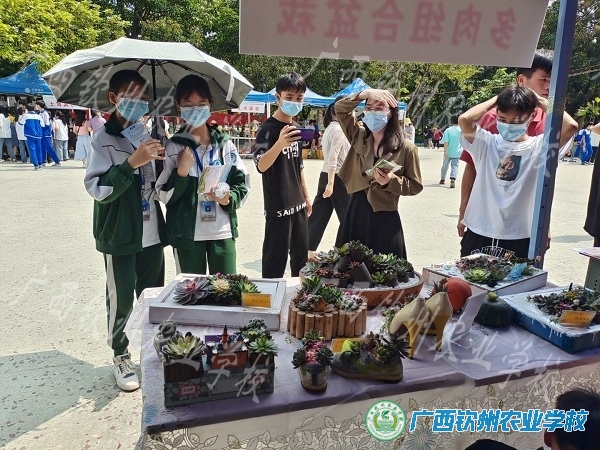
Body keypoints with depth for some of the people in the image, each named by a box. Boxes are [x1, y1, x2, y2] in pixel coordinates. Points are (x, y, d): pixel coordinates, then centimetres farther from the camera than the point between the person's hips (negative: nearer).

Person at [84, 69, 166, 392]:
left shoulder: (150, 133, 9)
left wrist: (162, 160, -4)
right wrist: (132, 163, -26)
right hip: (120, 236, -5)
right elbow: (98, 189, -16)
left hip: (152, 234, 5)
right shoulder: (104, 139, -8)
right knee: (121, 301, 5)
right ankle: (121, 357, 25)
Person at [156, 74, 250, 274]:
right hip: (187, 234, -1)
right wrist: (181, 172, -18)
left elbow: (243, 183, 5)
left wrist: (228, 198, -14)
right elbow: (164, 196, -2)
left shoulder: (225, 144, 2)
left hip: (223, 232, 2)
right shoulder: (174, 146, -2)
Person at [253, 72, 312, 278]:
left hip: (298, 203, 8)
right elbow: (261, 166, -28)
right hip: (278, 206, -8)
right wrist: (280, 143, -45)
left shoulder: (296, 127, 10)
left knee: (302, 255, 17)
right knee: (275, 260, -2)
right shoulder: (268, 129, -14)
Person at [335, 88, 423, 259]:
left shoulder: (406, 147, -7)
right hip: (355, 211, 4)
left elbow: (415, 186, -3)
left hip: (384, 217, -4)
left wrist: (391, 181, -21)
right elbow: (340, 108, 4)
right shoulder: (359, 136, 5)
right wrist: (365, 94, -9)